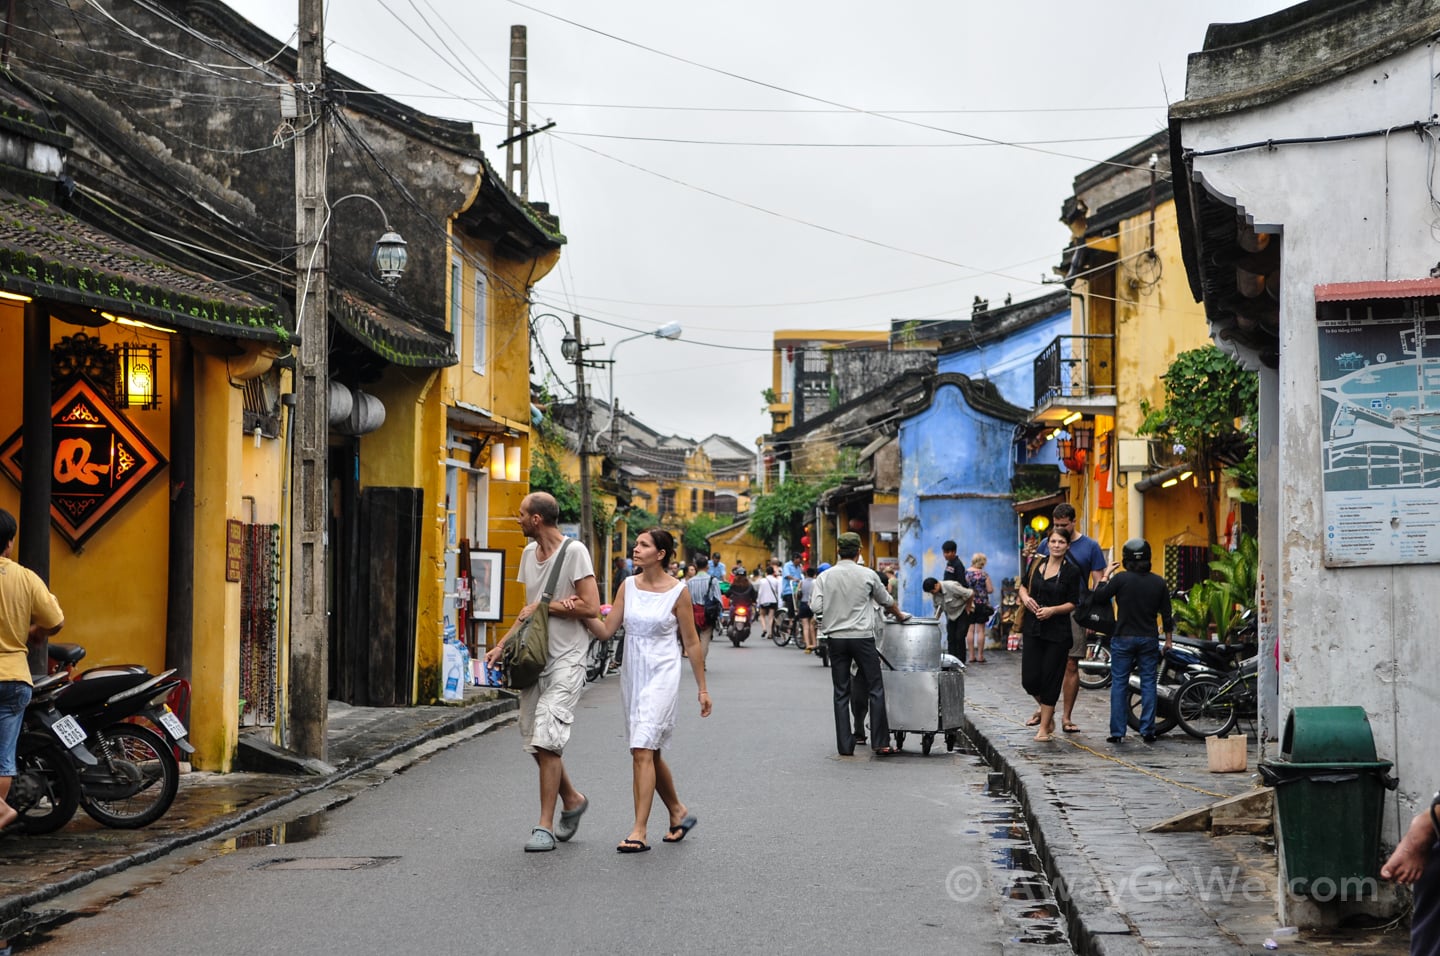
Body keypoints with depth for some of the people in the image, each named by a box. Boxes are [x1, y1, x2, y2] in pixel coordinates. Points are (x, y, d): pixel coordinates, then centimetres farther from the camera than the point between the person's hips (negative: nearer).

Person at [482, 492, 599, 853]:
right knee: (535, 742, 10)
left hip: (566, 660, -8)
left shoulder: (574, 552, -11)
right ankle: (572, 800, 32)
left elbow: (591, 607, -18)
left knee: (546, 740, -14)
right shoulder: (529, 553, 14)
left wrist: (545, 605, -12)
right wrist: (503, 644, 13)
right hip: (534, 658, 8)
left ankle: (545, 826, -8)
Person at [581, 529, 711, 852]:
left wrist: (702, 689, 1)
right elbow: (605, 630, 4)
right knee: (650, 752, 15)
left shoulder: (678, 591, -7)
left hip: (662, 674, -6)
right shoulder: (629, 585, 5)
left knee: (642, 750, -16)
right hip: (632, 673, 6)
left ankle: (639, 831, -15)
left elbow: (692, 643, -2)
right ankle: (679, 813, 35)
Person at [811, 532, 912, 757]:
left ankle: (845, 745, 6)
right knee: (875, 689, 5)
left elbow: (816, 607, -7)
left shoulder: (825, 577, 0)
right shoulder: (868, 575, -1)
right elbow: (886, 601, 13)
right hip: (862, 636, -2)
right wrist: (900, 615, 32)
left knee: (841, 693, 7)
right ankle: (880, 743, 2)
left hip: (836, 638, 2)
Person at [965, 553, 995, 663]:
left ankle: (971, 655, 7)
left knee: (970, 629, 6)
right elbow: (990, 590, -8)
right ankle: (980, 656, 3)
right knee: (980, 630, 2)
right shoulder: (984, 574, -9)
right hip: (981, 604, -3)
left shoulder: (966, 572, -1)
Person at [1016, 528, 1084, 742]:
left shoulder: (1072, 571, -4)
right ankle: (1044, 709, 30)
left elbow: (1073, 603, -3)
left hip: (1058, 631, -3)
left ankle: (1044, 728, 12)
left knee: (1050, 679, 1)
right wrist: (1025, 597, -1)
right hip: (1033, 628, 3)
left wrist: (1052, 610, -18)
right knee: (1029, 679, -1)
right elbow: (1023, 586, 20)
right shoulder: (1036, 563, 6)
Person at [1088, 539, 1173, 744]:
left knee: (1119, 684, 3)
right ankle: (1147, 730, 6)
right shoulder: (1159, 582, 1)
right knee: (1148, 683, 8)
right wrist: (1168, 639, 16)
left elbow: (1099, 595, -4)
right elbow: (1166, 614, 5)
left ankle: (1117, 731, 2)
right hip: (1149, 640, 2)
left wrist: (1106, 575, 10)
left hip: (1124, 638, -2)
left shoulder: (1121, 579, -11)